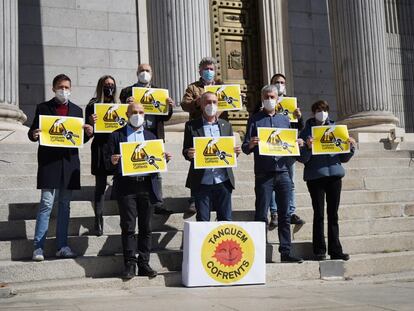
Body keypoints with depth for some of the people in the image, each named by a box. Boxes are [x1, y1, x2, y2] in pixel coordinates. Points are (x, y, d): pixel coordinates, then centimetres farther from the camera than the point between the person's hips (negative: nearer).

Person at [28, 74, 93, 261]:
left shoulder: (77, 110, 14)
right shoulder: (43, 108, 5)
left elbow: (80, 138, 14)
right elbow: (33, 132, 3)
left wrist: (88, 133, -7)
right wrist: (33, 134, -19)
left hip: (69, 161, 4)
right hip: (49, 161, -4)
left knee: (65, 205, 8)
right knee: (46, 204, -8)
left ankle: (62, 246, 13)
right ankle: (38, 247, -3)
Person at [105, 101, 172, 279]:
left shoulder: (151, 136, 16)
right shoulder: (116, 136, 7)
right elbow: (107, 161, 3)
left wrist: (165, 159, -6)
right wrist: (112, 161, -18)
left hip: (147, 186, 3)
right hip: (126, 187, -3)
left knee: (146, 228, 5)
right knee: (128, 228, -2)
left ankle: (144, 264, 12)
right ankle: (130, 264, 5)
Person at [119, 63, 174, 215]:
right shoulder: (127, 91, 8)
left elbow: (165, 117, 12)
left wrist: (169, 106, -8)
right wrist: (127, 104, -20)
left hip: (155, 135, 2)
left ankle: (159, 204, 6)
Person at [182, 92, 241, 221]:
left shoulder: (226, 125, 11)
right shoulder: (191, 126, 3)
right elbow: (185, 152, 4)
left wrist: (236, 151, -8)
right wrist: (188, 153, -19)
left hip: (223, 180, 2)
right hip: (201, 182, -2)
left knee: (226, 219, 6)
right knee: (202, 220, 5)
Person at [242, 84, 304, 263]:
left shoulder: (284, 119, 16)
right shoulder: (255, 120, 7)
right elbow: (245, 148, 2)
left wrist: (297, 144, -3)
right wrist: (250, 145, -20)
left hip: (283, 172, 3)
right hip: (263, 173, -3)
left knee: (284, 215, 5)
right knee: (261, 215, -2)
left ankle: (285, 252, 9)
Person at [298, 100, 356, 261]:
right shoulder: (307, 131, 3)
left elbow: (344, 158, 14)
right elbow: (302, 159, -2)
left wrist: (351, 147, -4)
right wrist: (308, 147, -20)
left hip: (334, 175, 3)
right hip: (315, 176, -3)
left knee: (333, 214, 6)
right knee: (319, 214, 0)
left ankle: (335, 250, 12)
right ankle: (319, 251, 6)